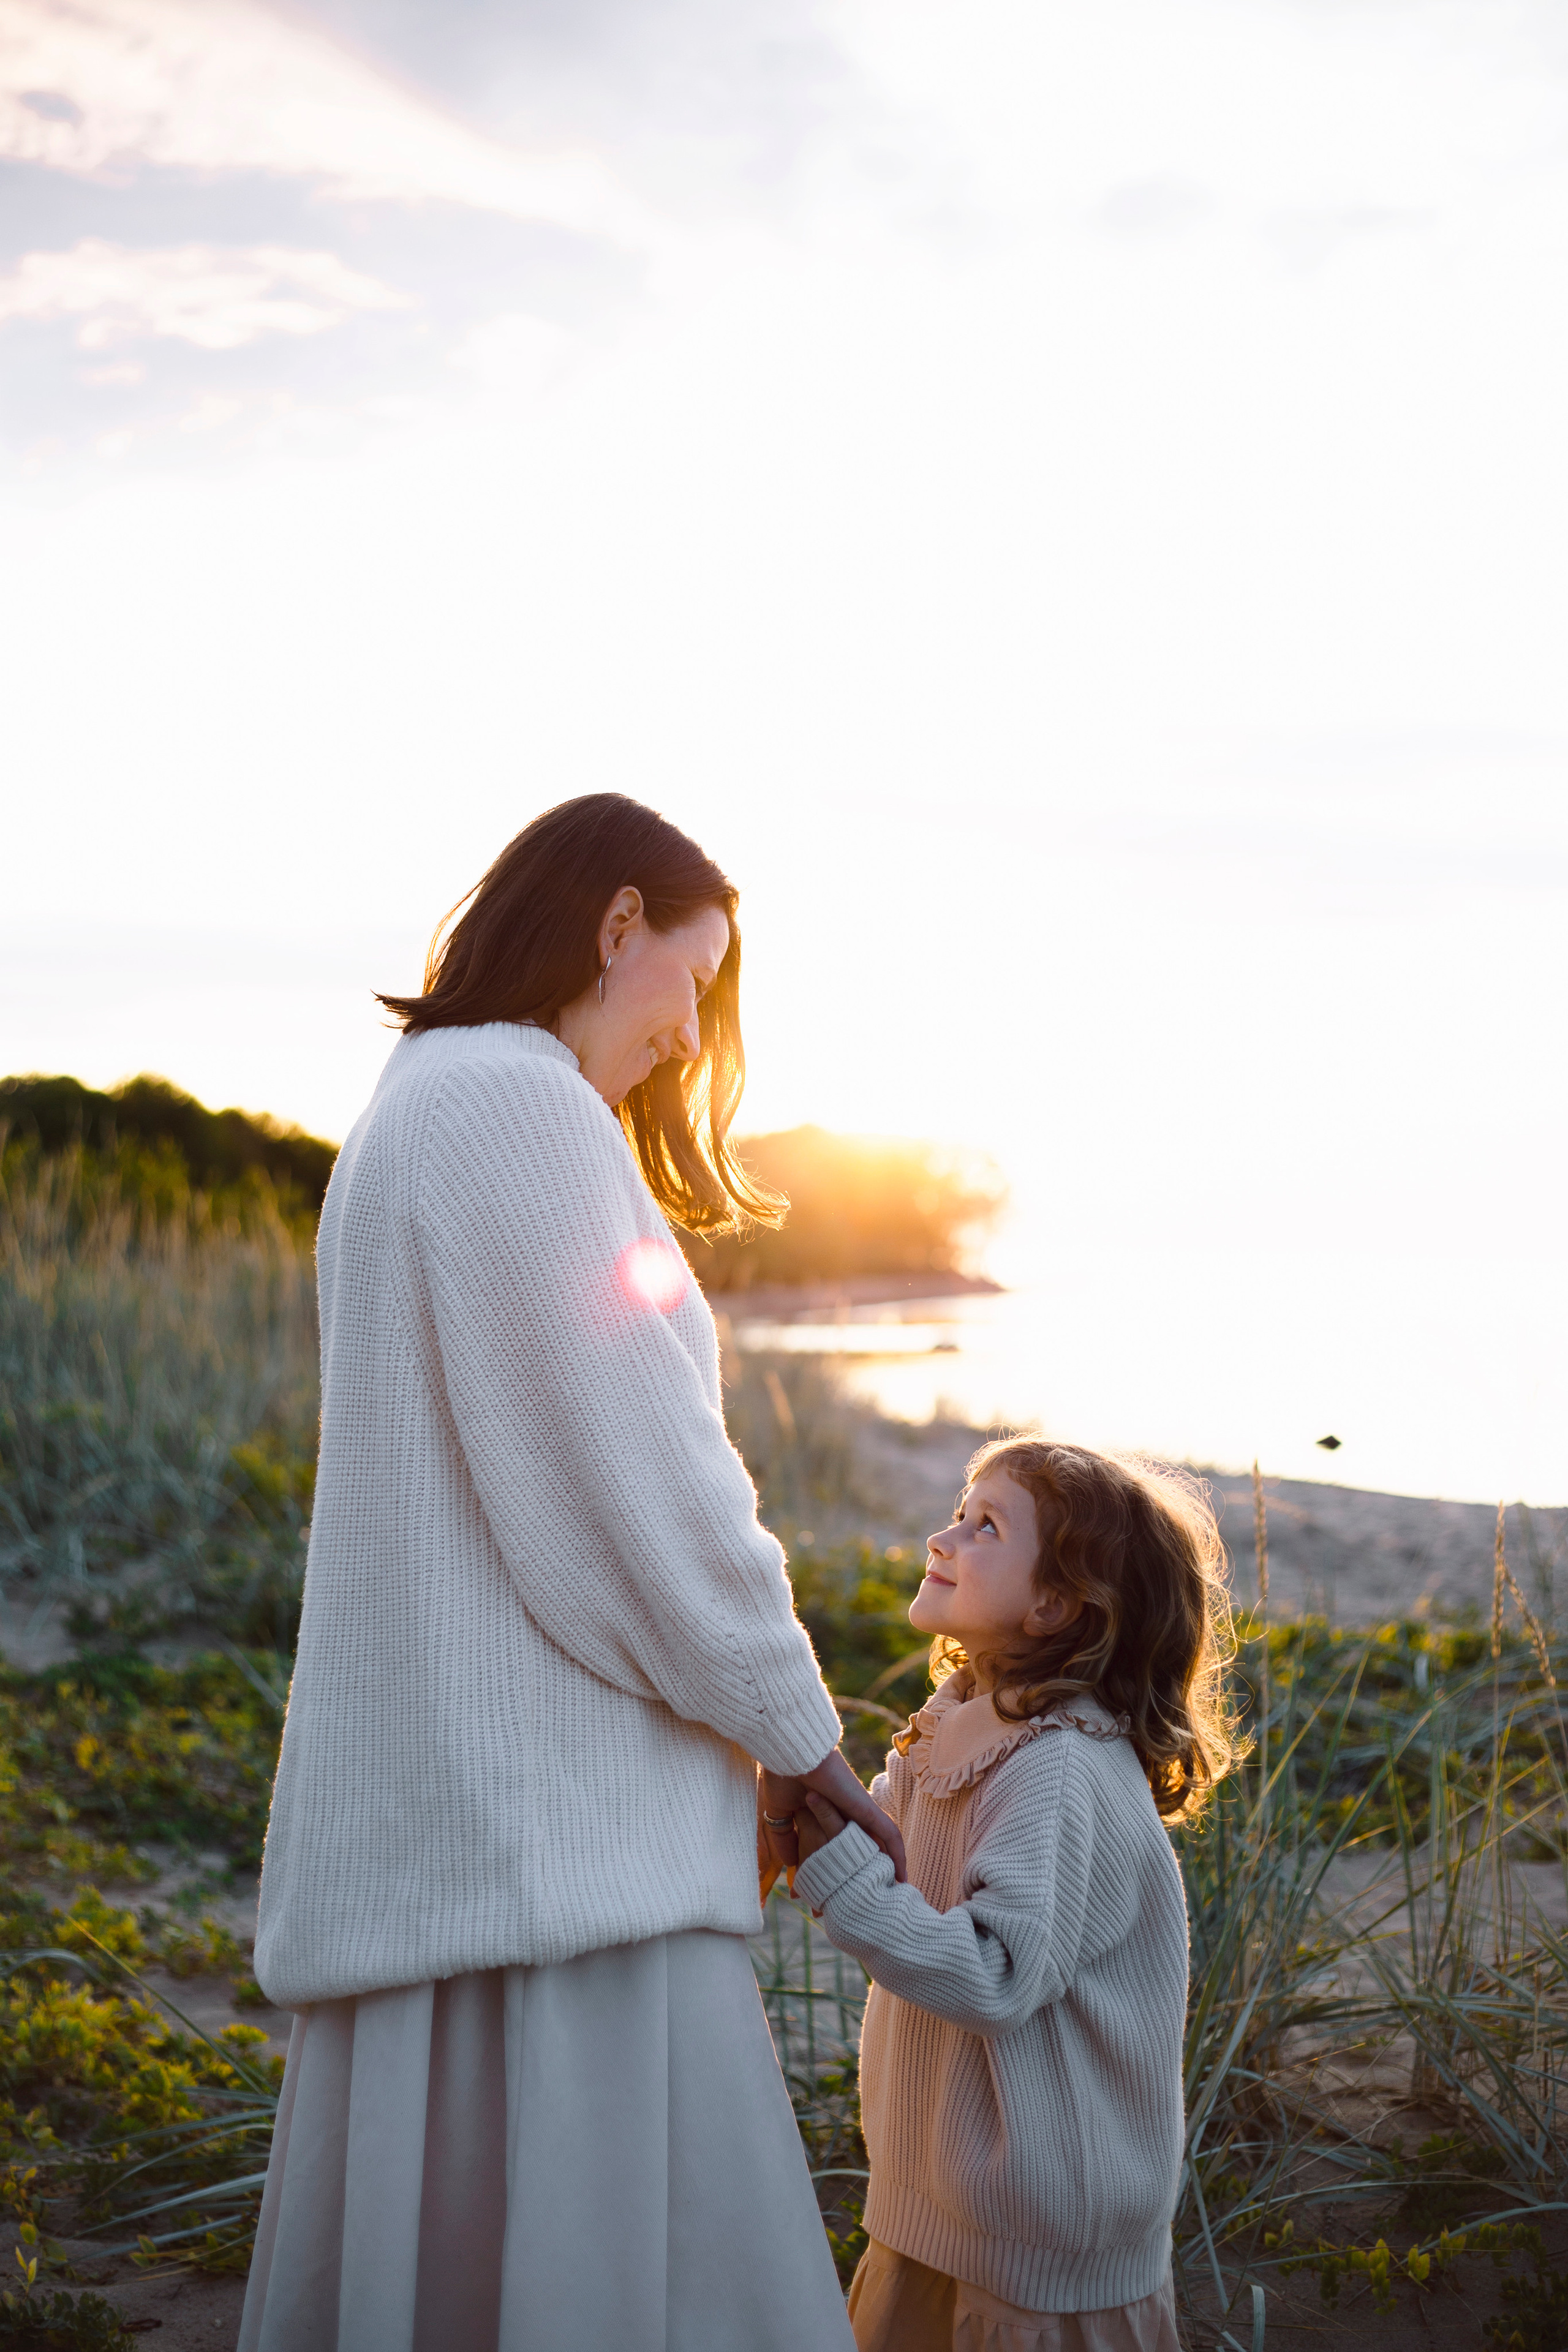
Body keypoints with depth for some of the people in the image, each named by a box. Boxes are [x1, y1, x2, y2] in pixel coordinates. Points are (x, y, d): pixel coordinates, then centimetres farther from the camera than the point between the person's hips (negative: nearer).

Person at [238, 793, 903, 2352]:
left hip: (448, 1800, 10)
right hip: (543, 1818, -10)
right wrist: (800, 1739, -4)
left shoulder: (416, 1118, 20)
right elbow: (637, 1479, -15)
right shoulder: (520, 1110, -11)